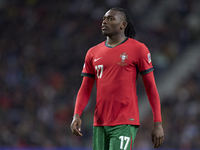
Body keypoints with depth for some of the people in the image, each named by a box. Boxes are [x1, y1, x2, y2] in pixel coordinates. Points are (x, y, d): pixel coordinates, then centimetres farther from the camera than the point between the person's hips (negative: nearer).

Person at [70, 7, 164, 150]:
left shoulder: (138, 49, 0)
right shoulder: (93, 53, 13)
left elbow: (151, 87, 0)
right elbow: (85, 90, 13)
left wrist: (158, 123, -5)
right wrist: (76, 115, -5)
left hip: (125, 124, -5)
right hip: (100, 124, 5)